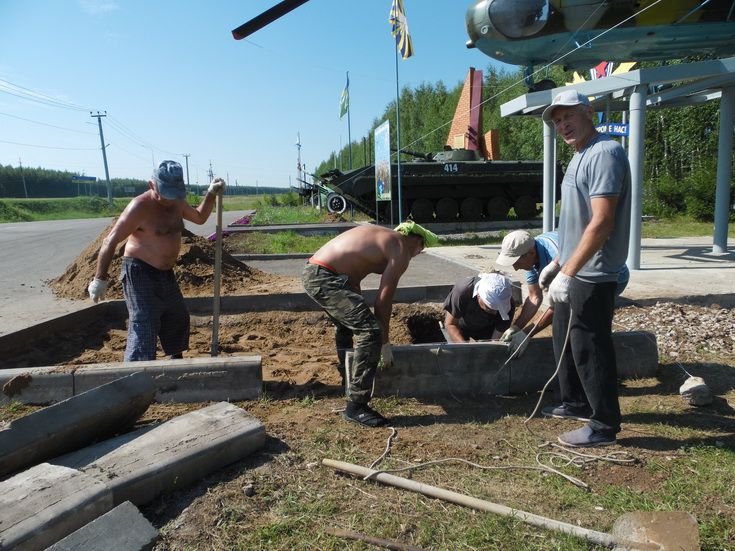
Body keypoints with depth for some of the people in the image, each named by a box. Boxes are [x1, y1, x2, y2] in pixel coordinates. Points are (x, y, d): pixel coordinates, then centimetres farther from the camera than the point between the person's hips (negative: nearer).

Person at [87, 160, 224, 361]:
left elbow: (200, 217, 22)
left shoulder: (176, 203, 3)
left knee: (178, 317, 22)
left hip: (165, 273, 9)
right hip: (140, 272, -9)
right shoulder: (140, 207, -20)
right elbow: (111, 241, -19)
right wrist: (100, 279, -21)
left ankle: (176, 359, 42)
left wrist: (211, 195, 6)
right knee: (144, 325, -13)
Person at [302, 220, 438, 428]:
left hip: (311, 272, 11)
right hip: (325, 278, -11)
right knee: (371, 332, -13)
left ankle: (348, 378, 54)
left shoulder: (380, 235, 23)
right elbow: (383, 301, -6)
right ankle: (356, 406, -8)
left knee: (347, 323, 31)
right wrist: (385, 343, 2)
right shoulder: (401, 250, -3)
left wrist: (361, 315, 32)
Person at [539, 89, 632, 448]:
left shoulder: (605, 153, -17)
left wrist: (567, 272, -27)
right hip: (573, 270, 10)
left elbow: (601, 223, -25)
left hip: (592, 274, -10)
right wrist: (558, 262, 21)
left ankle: (604, 425, 13)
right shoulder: (580, 156, 15)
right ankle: (577, 404, 35)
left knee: (589, 347, -2)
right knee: (564, 338, 19)